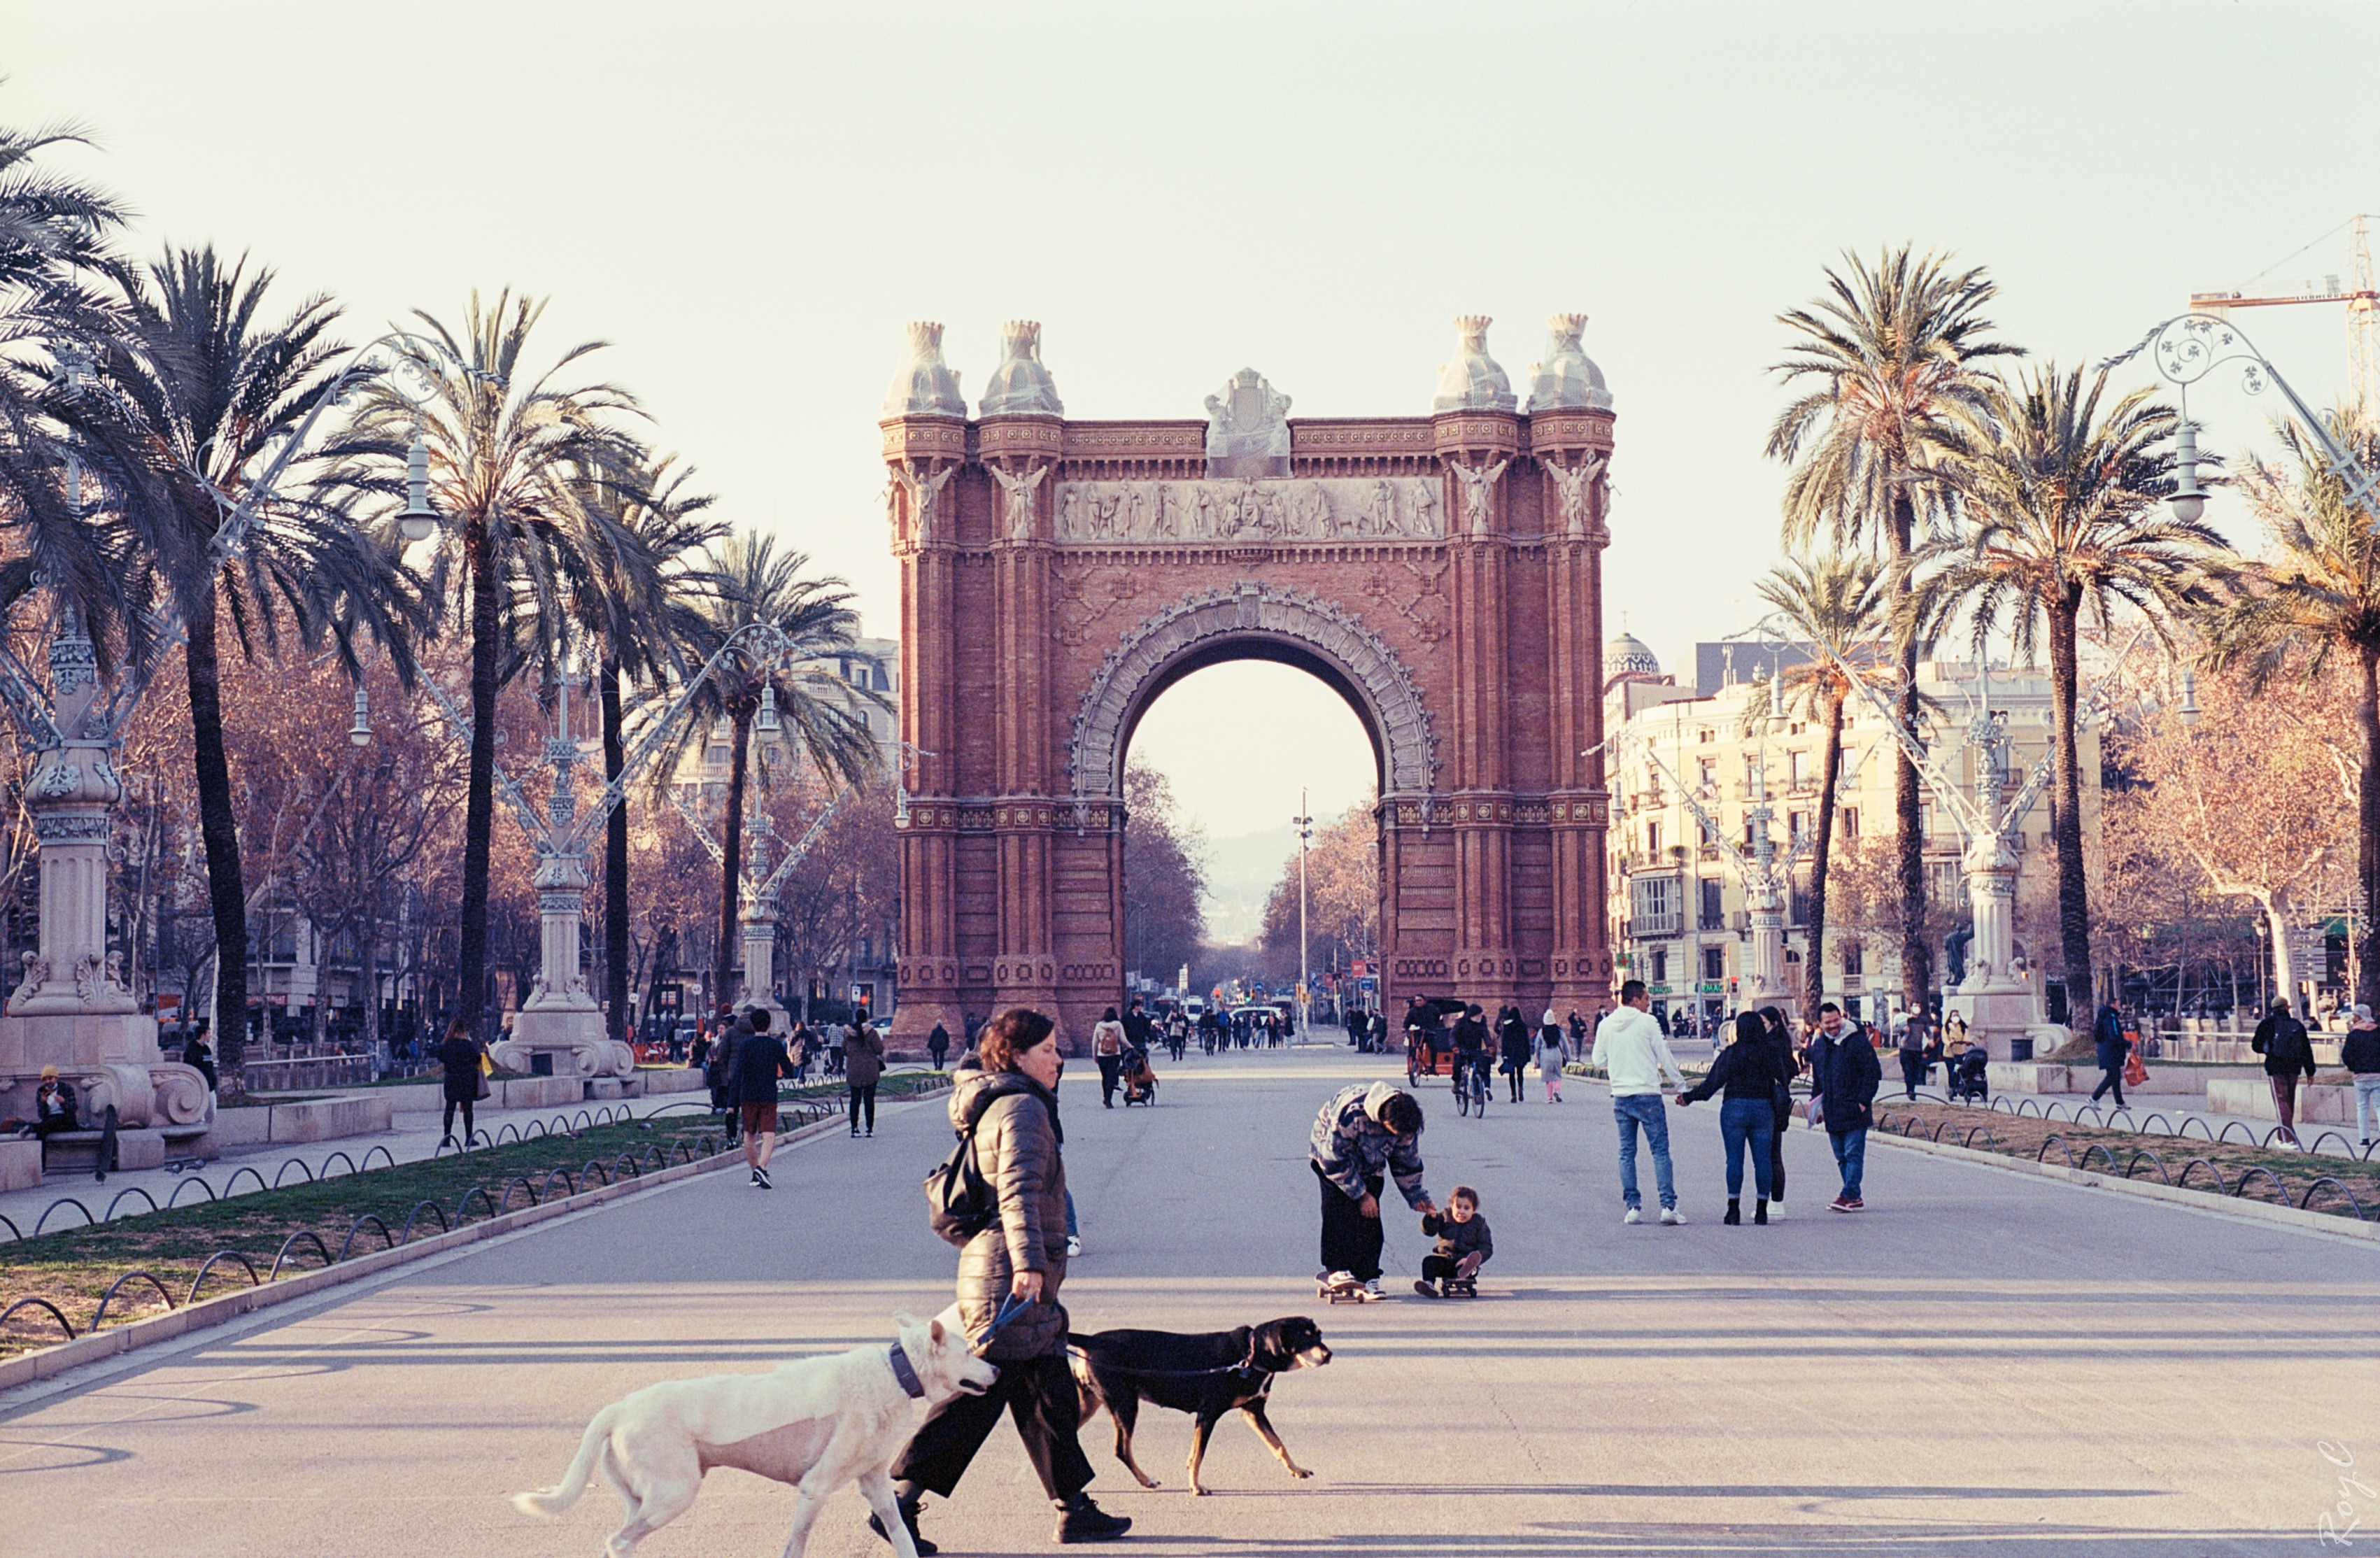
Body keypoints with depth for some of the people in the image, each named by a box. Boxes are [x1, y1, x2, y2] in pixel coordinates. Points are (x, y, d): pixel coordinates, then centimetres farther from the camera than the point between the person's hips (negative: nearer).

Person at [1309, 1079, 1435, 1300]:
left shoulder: (1406, 1123, -22)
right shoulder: (1352, 1113, -40)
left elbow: (1407, 1164, -3)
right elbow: (1335, 1160, -29)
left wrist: (1417, 1197, -8)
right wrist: (1361, 1194, -23)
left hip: (1370, 1166, 4)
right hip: (1330, 1152, -4)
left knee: (1370, 1218, -7)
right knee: (1339, 1209, -22)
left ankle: (1368, 1277, -4)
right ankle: (1336, 1269, -22)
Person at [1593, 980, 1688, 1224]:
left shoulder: (1606, 1025, 5)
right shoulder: (1647, 1023, -7)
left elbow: (1599, 1060, 9)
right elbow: (1665, 1058, -2)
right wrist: (1681, 1085, 8)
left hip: (1620, 1096, 4)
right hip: (1647, 1095, -4)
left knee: (1627, 1153, 9)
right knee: (1660, 1151, -1)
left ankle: (1633, 1207, 6)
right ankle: (1668, 1206, -8)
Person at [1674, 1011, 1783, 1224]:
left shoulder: (1730, 1054, -6)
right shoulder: (1770, 1054, 3)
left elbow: (1712, 1082, -6)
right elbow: (1780, 1080, 7)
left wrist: (1689, 1097, 3)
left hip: (1734, 1109, -2)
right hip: (1764, 1109, 2)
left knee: (1734, 1159, 1)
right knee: (1762, 1160, 5)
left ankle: (1734, 1209, 0)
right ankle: (1762, 1210, 5)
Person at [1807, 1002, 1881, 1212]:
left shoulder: (1857, 1042, -8)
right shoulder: (1818, 1045, 12)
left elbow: (1873, 1074, -8)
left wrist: (1863, 1101, -13)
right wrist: (1817, 1103, 16)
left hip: (1854, 1112, -7)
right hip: (1832, 1114, 7)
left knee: (1853, 1155, -8)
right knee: (1842, 1158, 9)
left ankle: (1849, 1195, -11)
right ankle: (1854, 1199, 14)